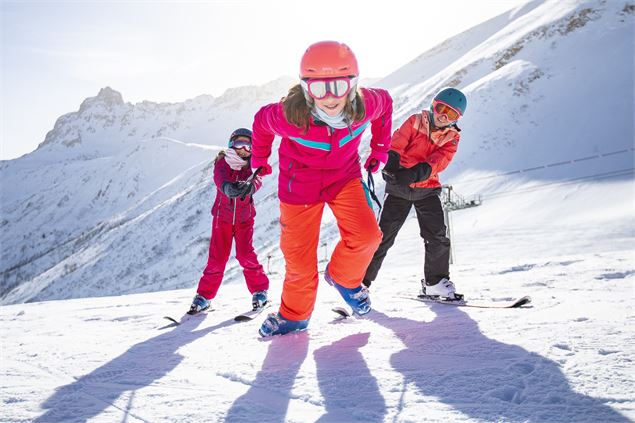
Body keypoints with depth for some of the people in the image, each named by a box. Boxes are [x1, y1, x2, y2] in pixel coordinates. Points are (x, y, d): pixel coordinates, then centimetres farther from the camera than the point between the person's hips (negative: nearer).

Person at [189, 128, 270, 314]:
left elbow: (257, 180, -26)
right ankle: (204, 295, 12)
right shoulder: (223, 162, -6)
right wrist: (227, 187, -52)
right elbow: (220, 178, -28)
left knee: (246, 255, -10)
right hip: (222, 217, 0)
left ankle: (260, 290, 9)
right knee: (217, 258, -1)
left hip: (244, 218, 0)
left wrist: (249, 186, -51)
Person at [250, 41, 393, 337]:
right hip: (299, 184, -1)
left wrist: (380, 148, 5)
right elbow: (261, 121, -7)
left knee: (366, 236, -19)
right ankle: (294, 315, 31)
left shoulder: (366, 104, -25)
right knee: (298, 256, 4)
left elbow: (385, 101, 1)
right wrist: (259, 159, 10)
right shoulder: (288, 115, -31)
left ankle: (343, 278, 15)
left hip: (344, 177, 2)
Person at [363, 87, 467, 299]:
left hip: (426, 189, 2)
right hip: (399, 187, -2)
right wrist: (391, 165, -37)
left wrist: (414, 174, -35)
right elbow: (396, 145, -15)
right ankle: (362, 279, 9)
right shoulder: (415, 121, -3)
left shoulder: (452, 138, 1)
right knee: (383, 235, -4)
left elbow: (438, 161, -16)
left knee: (437, 236, -6)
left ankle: (435, 282, 12)